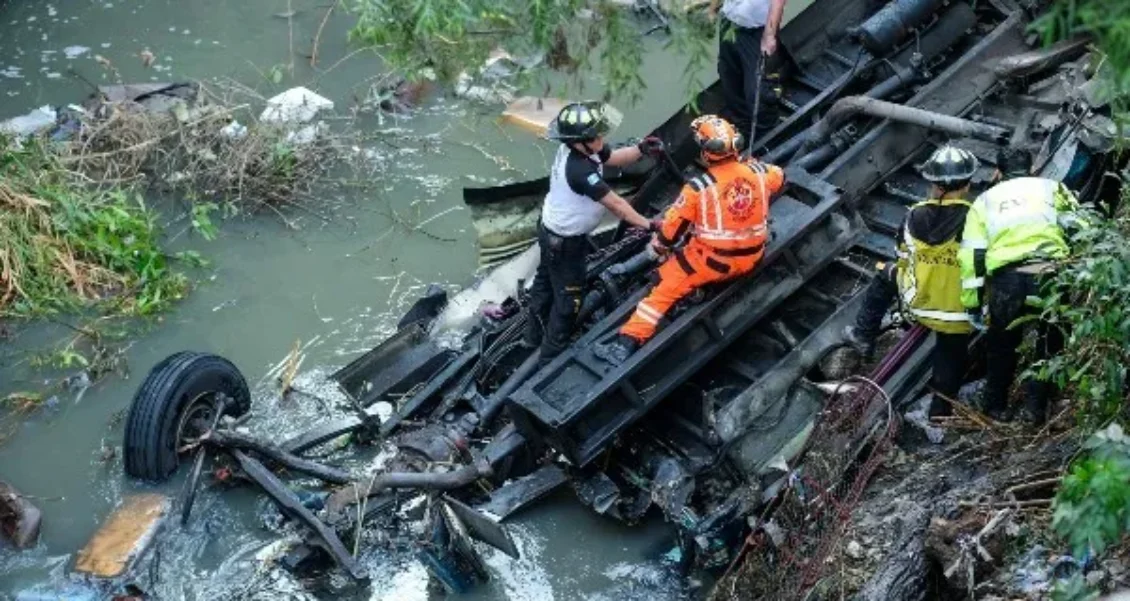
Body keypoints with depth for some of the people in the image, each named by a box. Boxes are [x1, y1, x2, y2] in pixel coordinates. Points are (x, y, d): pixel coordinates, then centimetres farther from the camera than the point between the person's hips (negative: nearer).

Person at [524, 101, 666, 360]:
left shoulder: (574, 148, -13)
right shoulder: (581, 170, -38)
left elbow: (613, 157, -1)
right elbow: (615, 204, -32)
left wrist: (641, 149, -19)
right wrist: (648, 225, -24)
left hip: (551, 229, 9)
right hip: (565, 242, -9)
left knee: (545, 282, 27)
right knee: (568, 295, 11)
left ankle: (535, 334, 47)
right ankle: (554, 348, 28)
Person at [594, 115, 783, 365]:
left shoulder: (699, 187, -21)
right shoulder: (758, 171, -7)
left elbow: (672, 227, -10)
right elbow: (780, 178, 19)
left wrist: (656, 246, 9)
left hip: (712, 261, -5)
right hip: (752, 256, 5)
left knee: (665, 288, 3)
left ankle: (627, 342, -3)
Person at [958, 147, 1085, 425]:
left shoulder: (985, 200, 19)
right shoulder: (1051, 188, 17)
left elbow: (972, 255, 10)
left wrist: (973, 304, 11)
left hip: (1006, 279, 1)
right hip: (1050, 275, -1)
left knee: (1002, 345, 22)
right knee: (1048, 344, 19)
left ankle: (995, 405, 32)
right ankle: (1035, 407, 21)